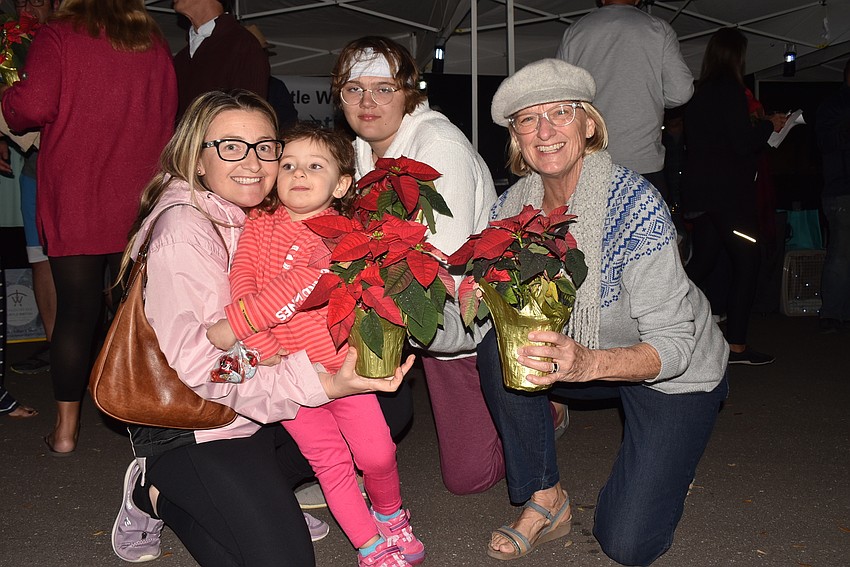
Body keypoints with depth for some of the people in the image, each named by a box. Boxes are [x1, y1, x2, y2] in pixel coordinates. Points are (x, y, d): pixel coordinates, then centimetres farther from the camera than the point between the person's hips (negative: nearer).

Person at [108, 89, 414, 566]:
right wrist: (322, 384, -34)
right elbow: (201, 367, -27)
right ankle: (159, 496, 7)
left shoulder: (262, 215, 2)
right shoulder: (183, 232, -22)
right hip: (192, 424, -8)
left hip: (260, 403, 8)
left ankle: (260, 493, 8)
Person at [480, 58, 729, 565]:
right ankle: (546, 502, -6)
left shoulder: (635, 204, -30)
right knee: (498, 347, -24)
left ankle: (669, 461, 24)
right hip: (582, 354, 5)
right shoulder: (515, 205, -13)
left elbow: (675, 344, -30)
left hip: (677, 370, -4)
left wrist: (588, 363, -48)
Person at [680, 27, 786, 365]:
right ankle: (736, 346, -2)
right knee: (747, 261, -2)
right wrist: (769, 125, 2)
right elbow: (743, 144, -16)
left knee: (702, 261, 15)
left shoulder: (699, 94, 13)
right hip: (728, 192, -8)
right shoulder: (730, 90, -11)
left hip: (700, 192, 8)